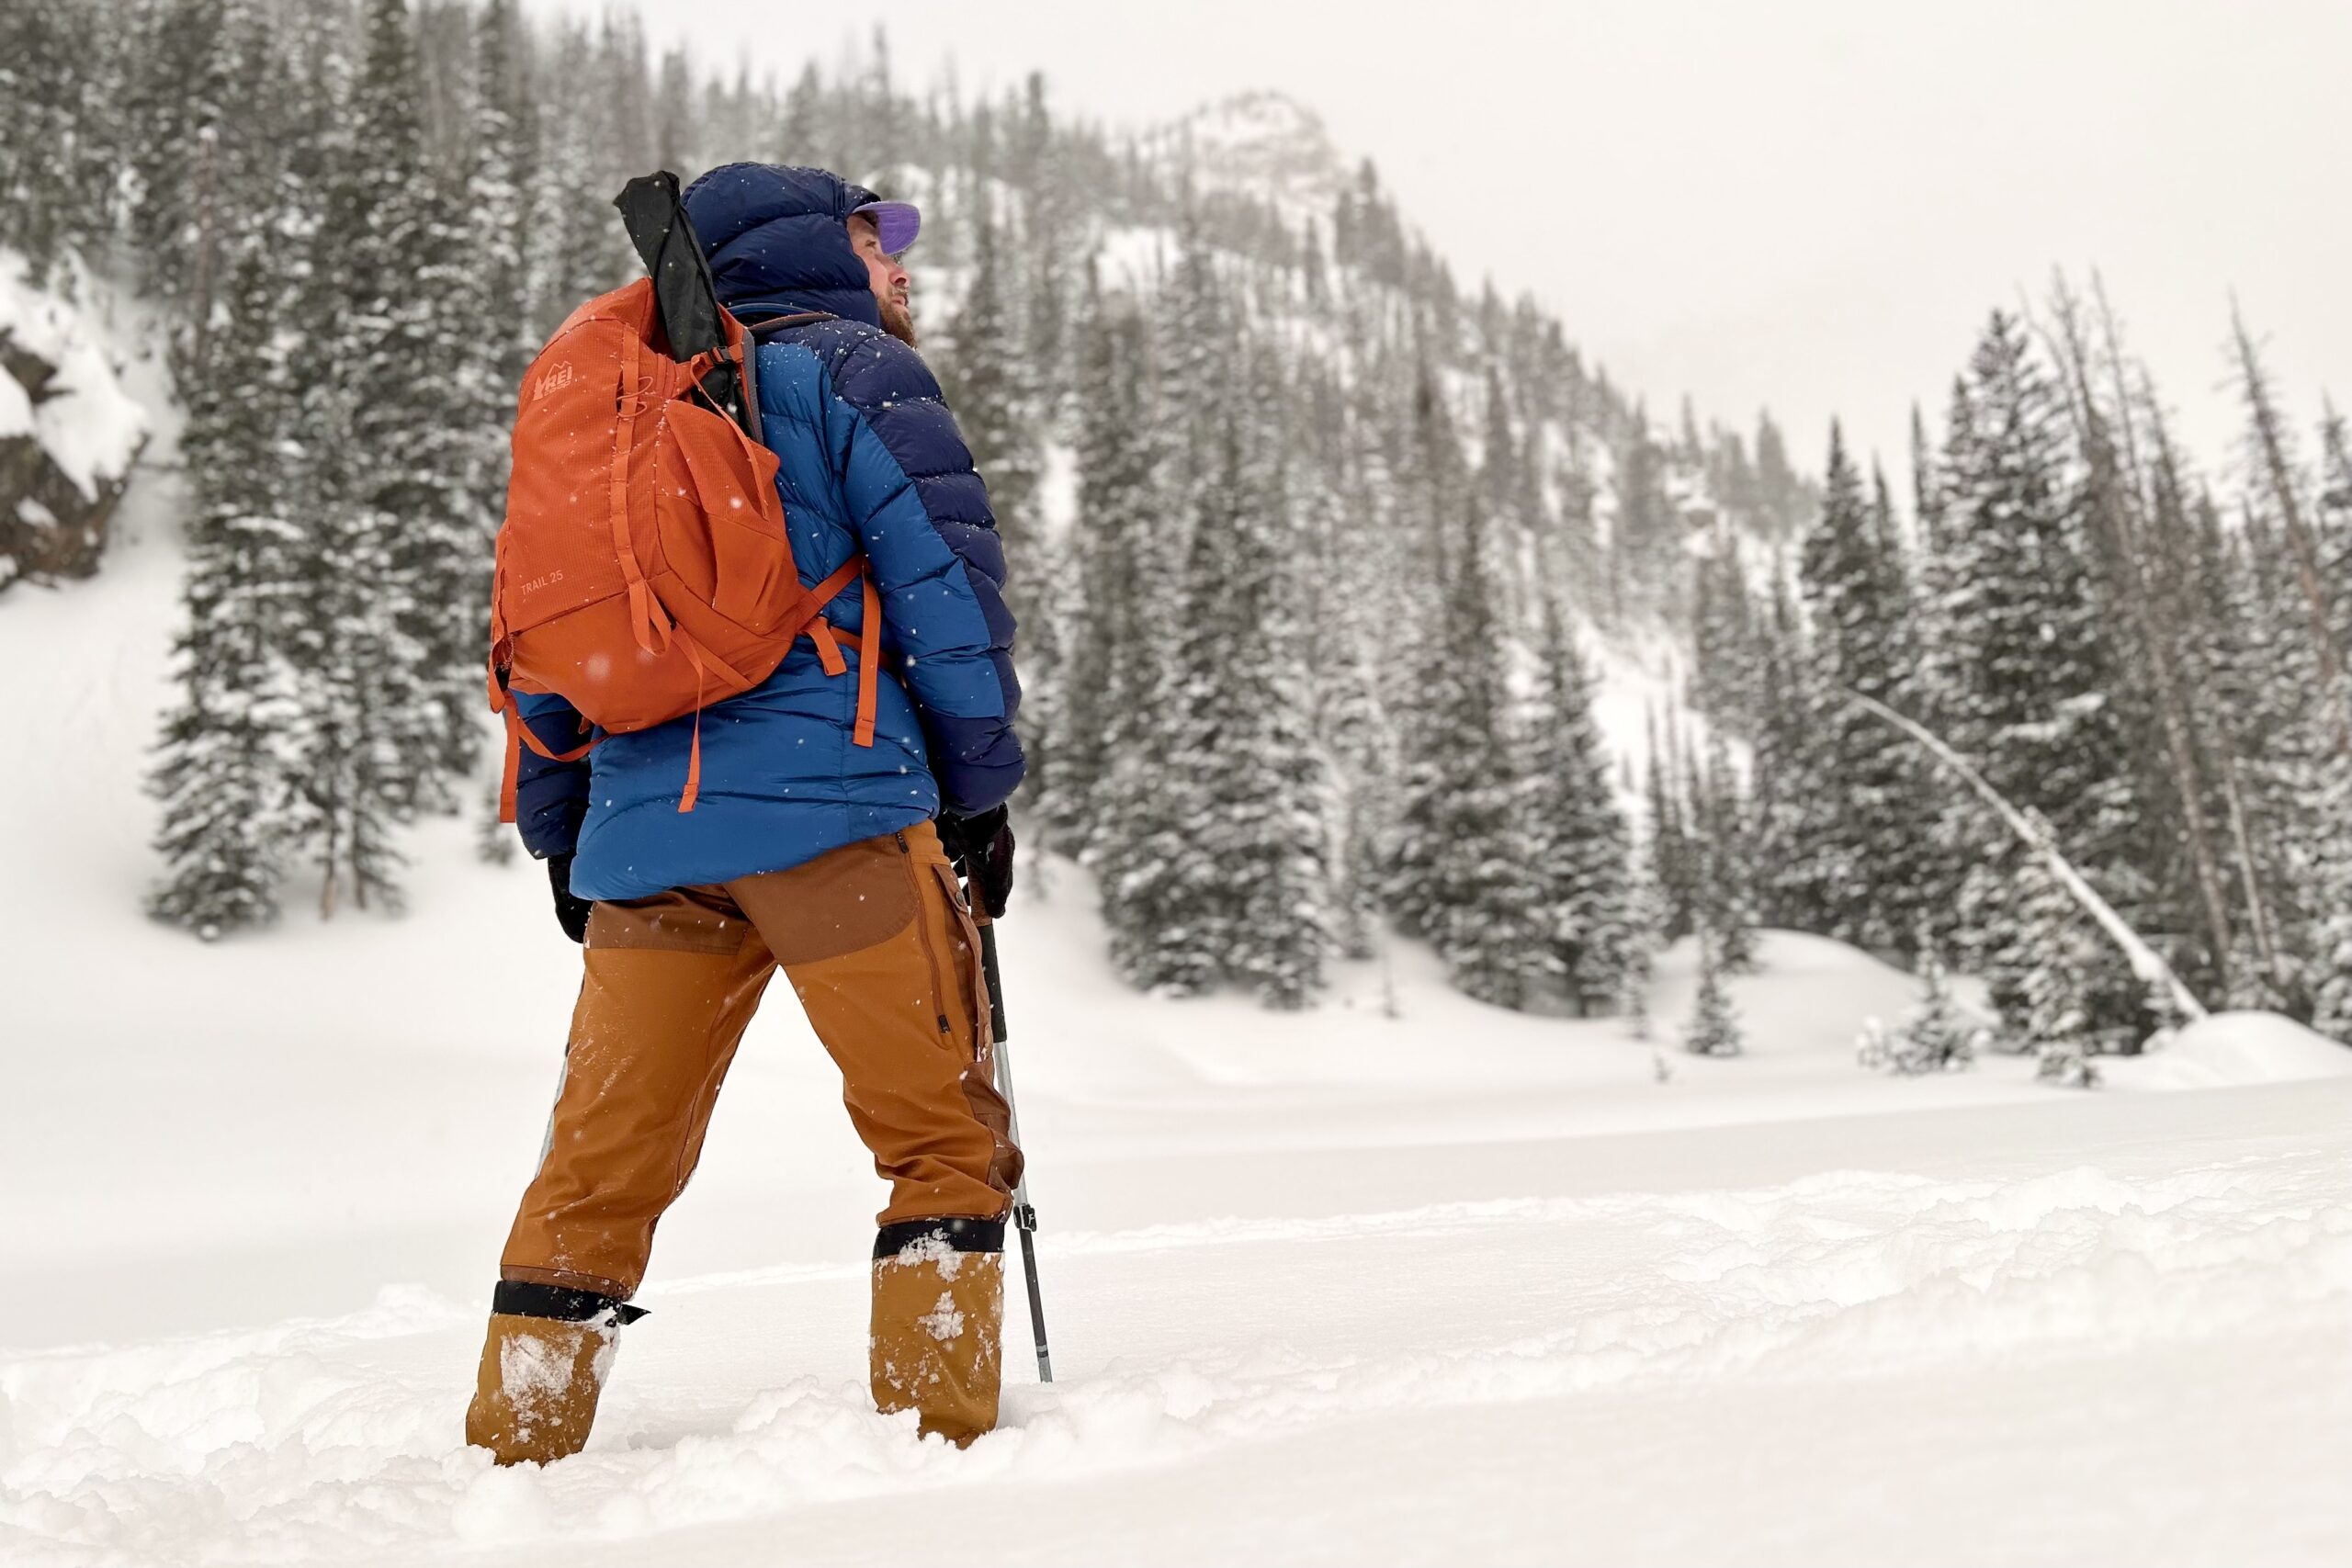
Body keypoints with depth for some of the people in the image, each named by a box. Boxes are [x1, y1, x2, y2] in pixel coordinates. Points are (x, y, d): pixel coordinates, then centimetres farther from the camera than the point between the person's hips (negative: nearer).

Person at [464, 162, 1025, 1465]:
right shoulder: (850, 366, 7)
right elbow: (941, 577, -3)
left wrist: (558, 835, 24)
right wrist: (979, 788, 2)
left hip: (643, 828, 6)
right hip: (827, 803, -6)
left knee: (600, 1164, 12)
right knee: (945, 1136, 1)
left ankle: (513, 1454, 17)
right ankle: (940, 1433, -1)